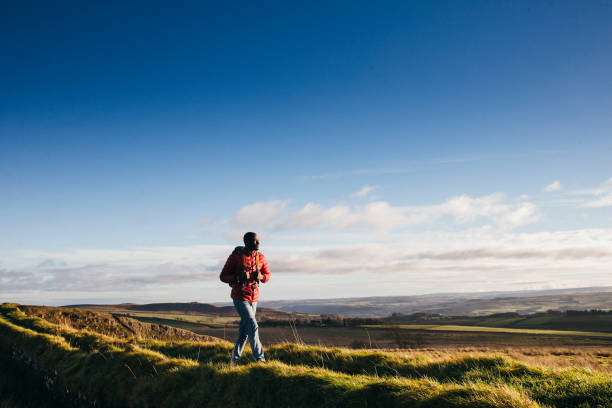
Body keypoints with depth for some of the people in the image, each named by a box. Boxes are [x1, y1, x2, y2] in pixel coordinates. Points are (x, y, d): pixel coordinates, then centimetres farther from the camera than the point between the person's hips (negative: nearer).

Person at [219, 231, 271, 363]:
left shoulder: (260, 257, 1)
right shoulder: (235, 256, -12)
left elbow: (267, 275, 13)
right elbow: (223, 277, -8)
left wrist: (261, 276, -12)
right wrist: (239, 277, -25)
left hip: (254, 298, 5)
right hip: (239, 297, -5)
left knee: (244, 330, 12)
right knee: (253, 326, -16)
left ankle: (235, 358, 26)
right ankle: (259, 358, -15)